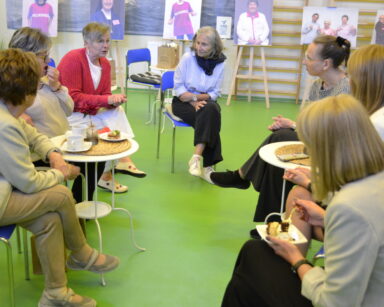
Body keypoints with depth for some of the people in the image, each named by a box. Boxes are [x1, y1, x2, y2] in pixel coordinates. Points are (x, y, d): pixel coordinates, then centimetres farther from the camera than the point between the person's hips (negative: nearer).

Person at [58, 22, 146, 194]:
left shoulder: (105, 64, 5)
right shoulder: (73, 59, -18)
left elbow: (106, 95, 6)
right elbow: (72, 97, -23)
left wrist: (114, 101, -19)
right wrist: (107, 100, -26)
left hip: (88, 112, 8)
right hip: (69, 115, -8)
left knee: (117, 110, -10)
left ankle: (123, 160, -15)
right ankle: (106, 177, -7)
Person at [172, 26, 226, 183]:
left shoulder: (219, 63, -3)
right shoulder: (188, 58, -9)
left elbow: (214, 93, 0)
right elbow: (178, 87, -5)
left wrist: (198, 97, -18)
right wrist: (193, 101, -19)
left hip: (205, 101, 2)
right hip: (183, 102, -2)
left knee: (211, 111, -33)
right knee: (209, 117, -29)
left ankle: (197, 156, -33)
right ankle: (206, 166, -28)